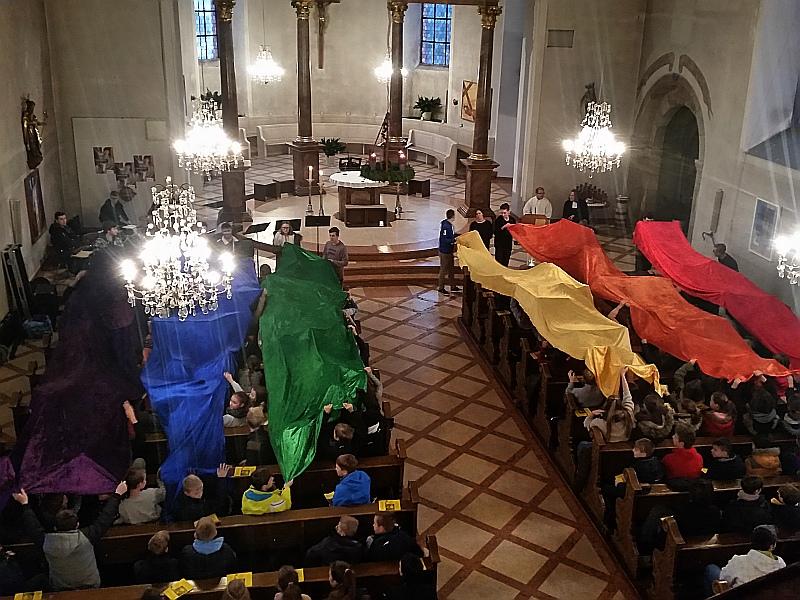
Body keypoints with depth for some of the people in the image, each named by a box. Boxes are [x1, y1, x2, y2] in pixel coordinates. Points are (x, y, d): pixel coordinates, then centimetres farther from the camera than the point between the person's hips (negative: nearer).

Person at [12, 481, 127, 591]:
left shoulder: (47, 542, -21)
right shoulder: (87, 536, -27)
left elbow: (32, 527, -2)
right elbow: (104, 519, -14)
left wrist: (25, 504, 11)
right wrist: (117, 495, -2)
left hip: (59, 590, 2)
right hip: (91, 587, -1)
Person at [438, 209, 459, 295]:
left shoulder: (450, 225, 7)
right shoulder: (445, 226, -22)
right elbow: (443, 240, -26)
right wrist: (454, 240, -24)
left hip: (450, 251, 10)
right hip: (444, 251, -10)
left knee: (451, 269, 17)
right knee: (443, 270, 0)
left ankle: (453, 286, 27)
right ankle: (441, 288, 10)